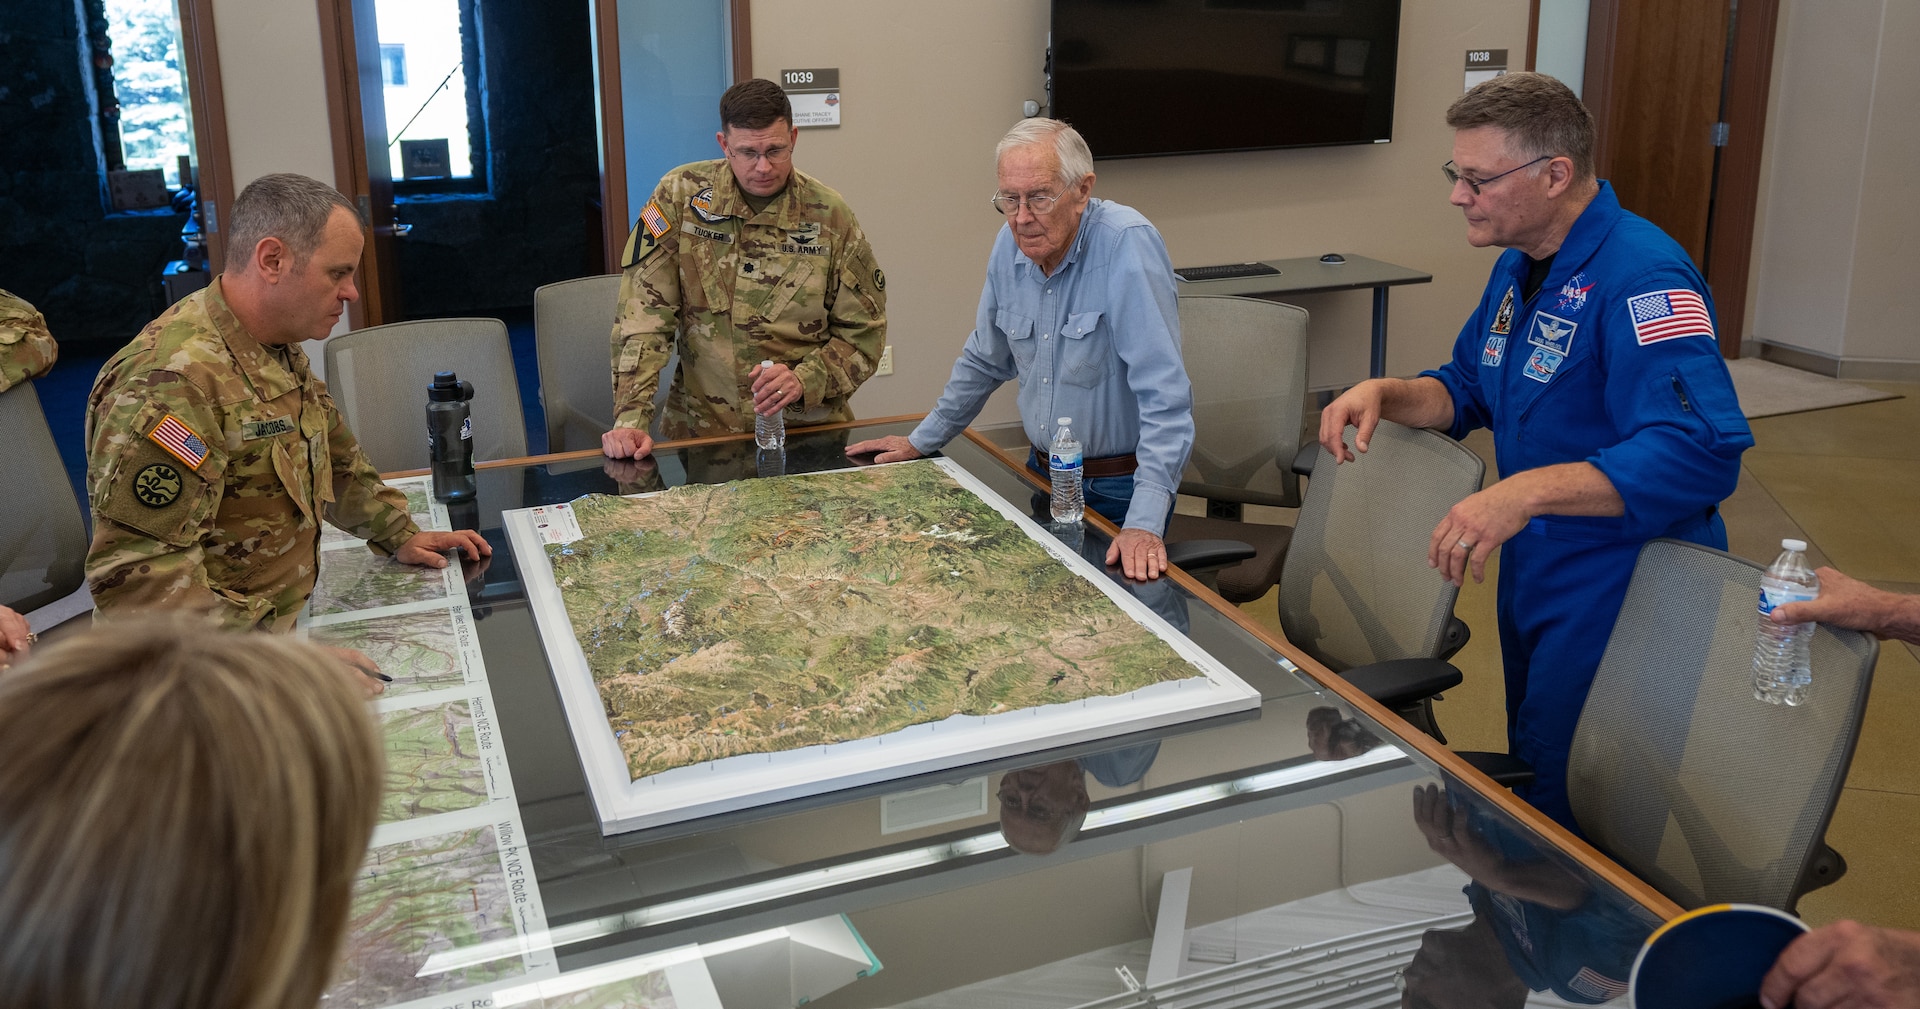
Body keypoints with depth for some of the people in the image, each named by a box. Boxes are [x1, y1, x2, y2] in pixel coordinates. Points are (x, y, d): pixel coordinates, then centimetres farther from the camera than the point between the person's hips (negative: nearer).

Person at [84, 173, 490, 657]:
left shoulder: (281, 352, 11)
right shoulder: (171, 380, -22)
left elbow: (335, 457, 29)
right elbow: (135, 573, -27)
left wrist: (398, 534, 20)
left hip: (282, 622, 9)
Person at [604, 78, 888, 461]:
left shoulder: (830, 215, 0)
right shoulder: (680, 195, -2)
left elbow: (863, 332, 4)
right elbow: (644, 314, -5)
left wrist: (804, 381, -14)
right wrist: (630, 419, -15)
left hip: (808, 428, 0)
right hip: (701, 427, 0)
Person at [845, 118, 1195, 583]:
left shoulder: (1128, 244, -22)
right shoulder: (1012, 244, -1)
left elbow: (1164, 394, -27)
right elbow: (985, 360, 16)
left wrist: (1145, 522, -34)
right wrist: (921, 441, 19)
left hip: (1118, 490, -6)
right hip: (1044, 474, 6)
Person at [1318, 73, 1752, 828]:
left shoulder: (1640, 277, -25)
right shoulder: (1521, 266, 6)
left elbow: (1703, 452, -35)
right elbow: (1468, 388, 17)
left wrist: (1527, 491, -43)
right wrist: (1386, 394, -5)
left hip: (1617, 596, -9)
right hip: (1532, 576, 10)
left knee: (1561, 807, 0)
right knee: (1525, 776, 24)